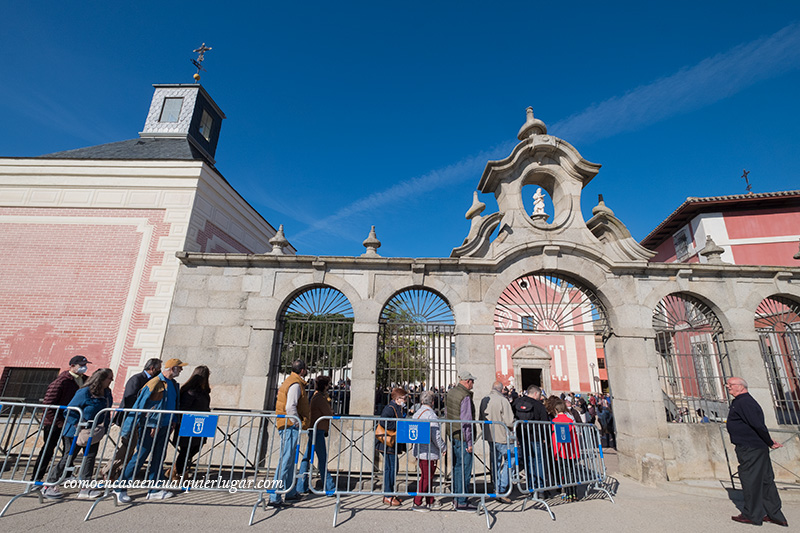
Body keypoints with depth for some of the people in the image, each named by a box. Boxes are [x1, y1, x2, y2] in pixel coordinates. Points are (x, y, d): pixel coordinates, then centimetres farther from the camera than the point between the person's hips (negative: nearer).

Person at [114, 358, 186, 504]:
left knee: (159, 458, 11)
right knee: (140, 457, 1)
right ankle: (120, 488, 18)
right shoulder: (154, 384, -17)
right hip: (150, 427, -7)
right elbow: (139, 406, -14)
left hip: (164, 428, 7)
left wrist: (172, 424, 12)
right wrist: (130, 430, -12)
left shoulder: (174, 385, 8)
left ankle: (155, 490, 19)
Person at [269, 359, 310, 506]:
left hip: (287, 426, 11)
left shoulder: (290, 381, 16)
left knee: (289, 461, 18)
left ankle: (291, 493, 29)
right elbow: (290, 408, -23)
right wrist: (299, 424, -16)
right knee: (285, 461, -6)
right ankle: (274, 497, -2)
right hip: (291, 426, -11)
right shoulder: (296, 384, -16)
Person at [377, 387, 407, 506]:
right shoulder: (390, 408, -16)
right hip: (388, 444, -10)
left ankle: (390, 494, 25)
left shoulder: (398, 409, 16)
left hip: (393, 444, 10)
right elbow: (384, 422, -28)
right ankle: (388, 496, 6)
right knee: (390, 468, -4)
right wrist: (399, 426, -21)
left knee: (393, 468, 15)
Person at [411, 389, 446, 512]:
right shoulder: (430, 415, -20)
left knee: (428, 476, 20)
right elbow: (436, 436, -20)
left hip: (419, 450, 9)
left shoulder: (417, 413, 7)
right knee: (426, 477, 2)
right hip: (429, 452, -9)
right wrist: (443, 448, -4)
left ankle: (430, 500, 31)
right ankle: (417, 503, 8)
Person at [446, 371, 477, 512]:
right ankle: (462, 503, 9)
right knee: (465, 469, 1)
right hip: (462, 436, -9)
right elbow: (466, 421, -21)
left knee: (457, 466, 18)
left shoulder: (451, 392, 8)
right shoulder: (465, 397, -20)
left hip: (453, 434, 9)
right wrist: (469, 442, -15)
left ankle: (457, 498, 30)